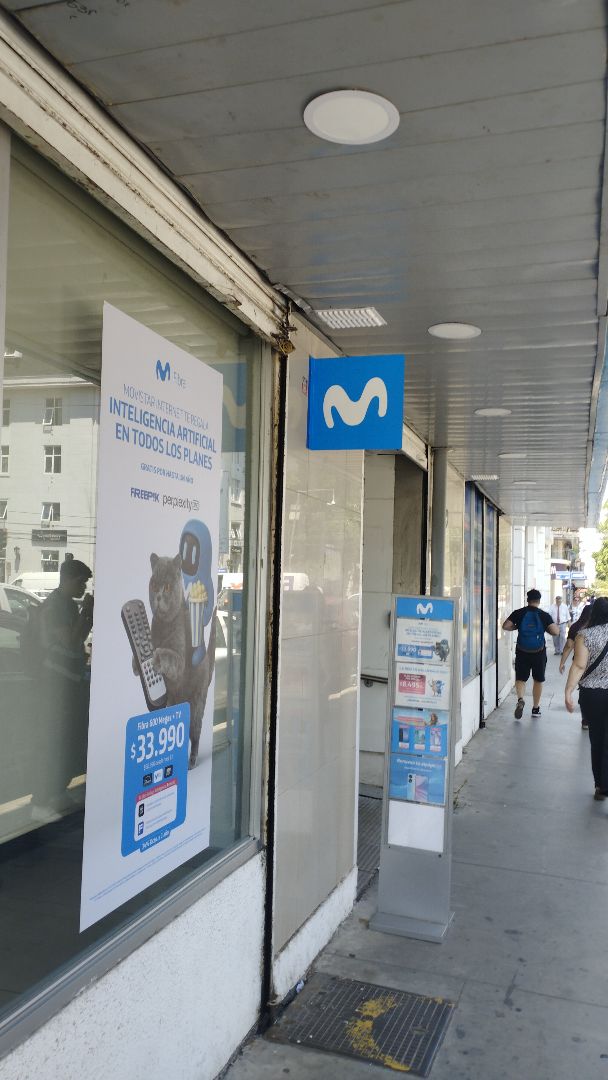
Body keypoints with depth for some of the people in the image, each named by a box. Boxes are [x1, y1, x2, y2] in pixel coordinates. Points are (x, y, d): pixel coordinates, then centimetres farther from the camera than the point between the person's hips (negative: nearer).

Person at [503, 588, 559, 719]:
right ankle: (536, 708, 24)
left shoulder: (519, 613, -5)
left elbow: (505, 626, -8)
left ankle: (520, 699, -19)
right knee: (538, 680, 16)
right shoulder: (544, 615, -7)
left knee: (520, 678, 9)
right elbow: (555, 632, -13)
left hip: (522, 653, 0)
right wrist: (545, 628, 6)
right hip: (539, 653, 0)